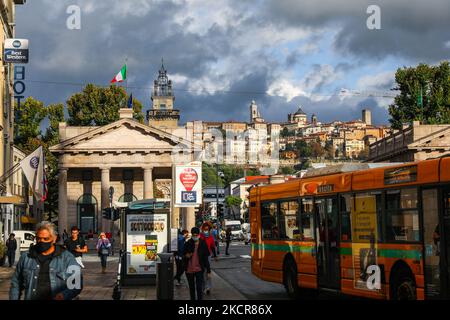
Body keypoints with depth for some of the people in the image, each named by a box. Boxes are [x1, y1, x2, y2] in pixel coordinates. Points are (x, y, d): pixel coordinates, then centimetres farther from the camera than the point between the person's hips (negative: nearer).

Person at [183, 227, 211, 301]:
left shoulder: (203, 244, -2)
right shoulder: (187, 244, -1)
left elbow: (206, 258, 2)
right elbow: (183, 256, 7)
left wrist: (208, 271, 1)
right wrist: (186, 256, -18)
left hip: (199, 269, -2)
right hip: (189, 269, 2)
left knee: (199, 287, -10)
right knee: (191, 288, 14)